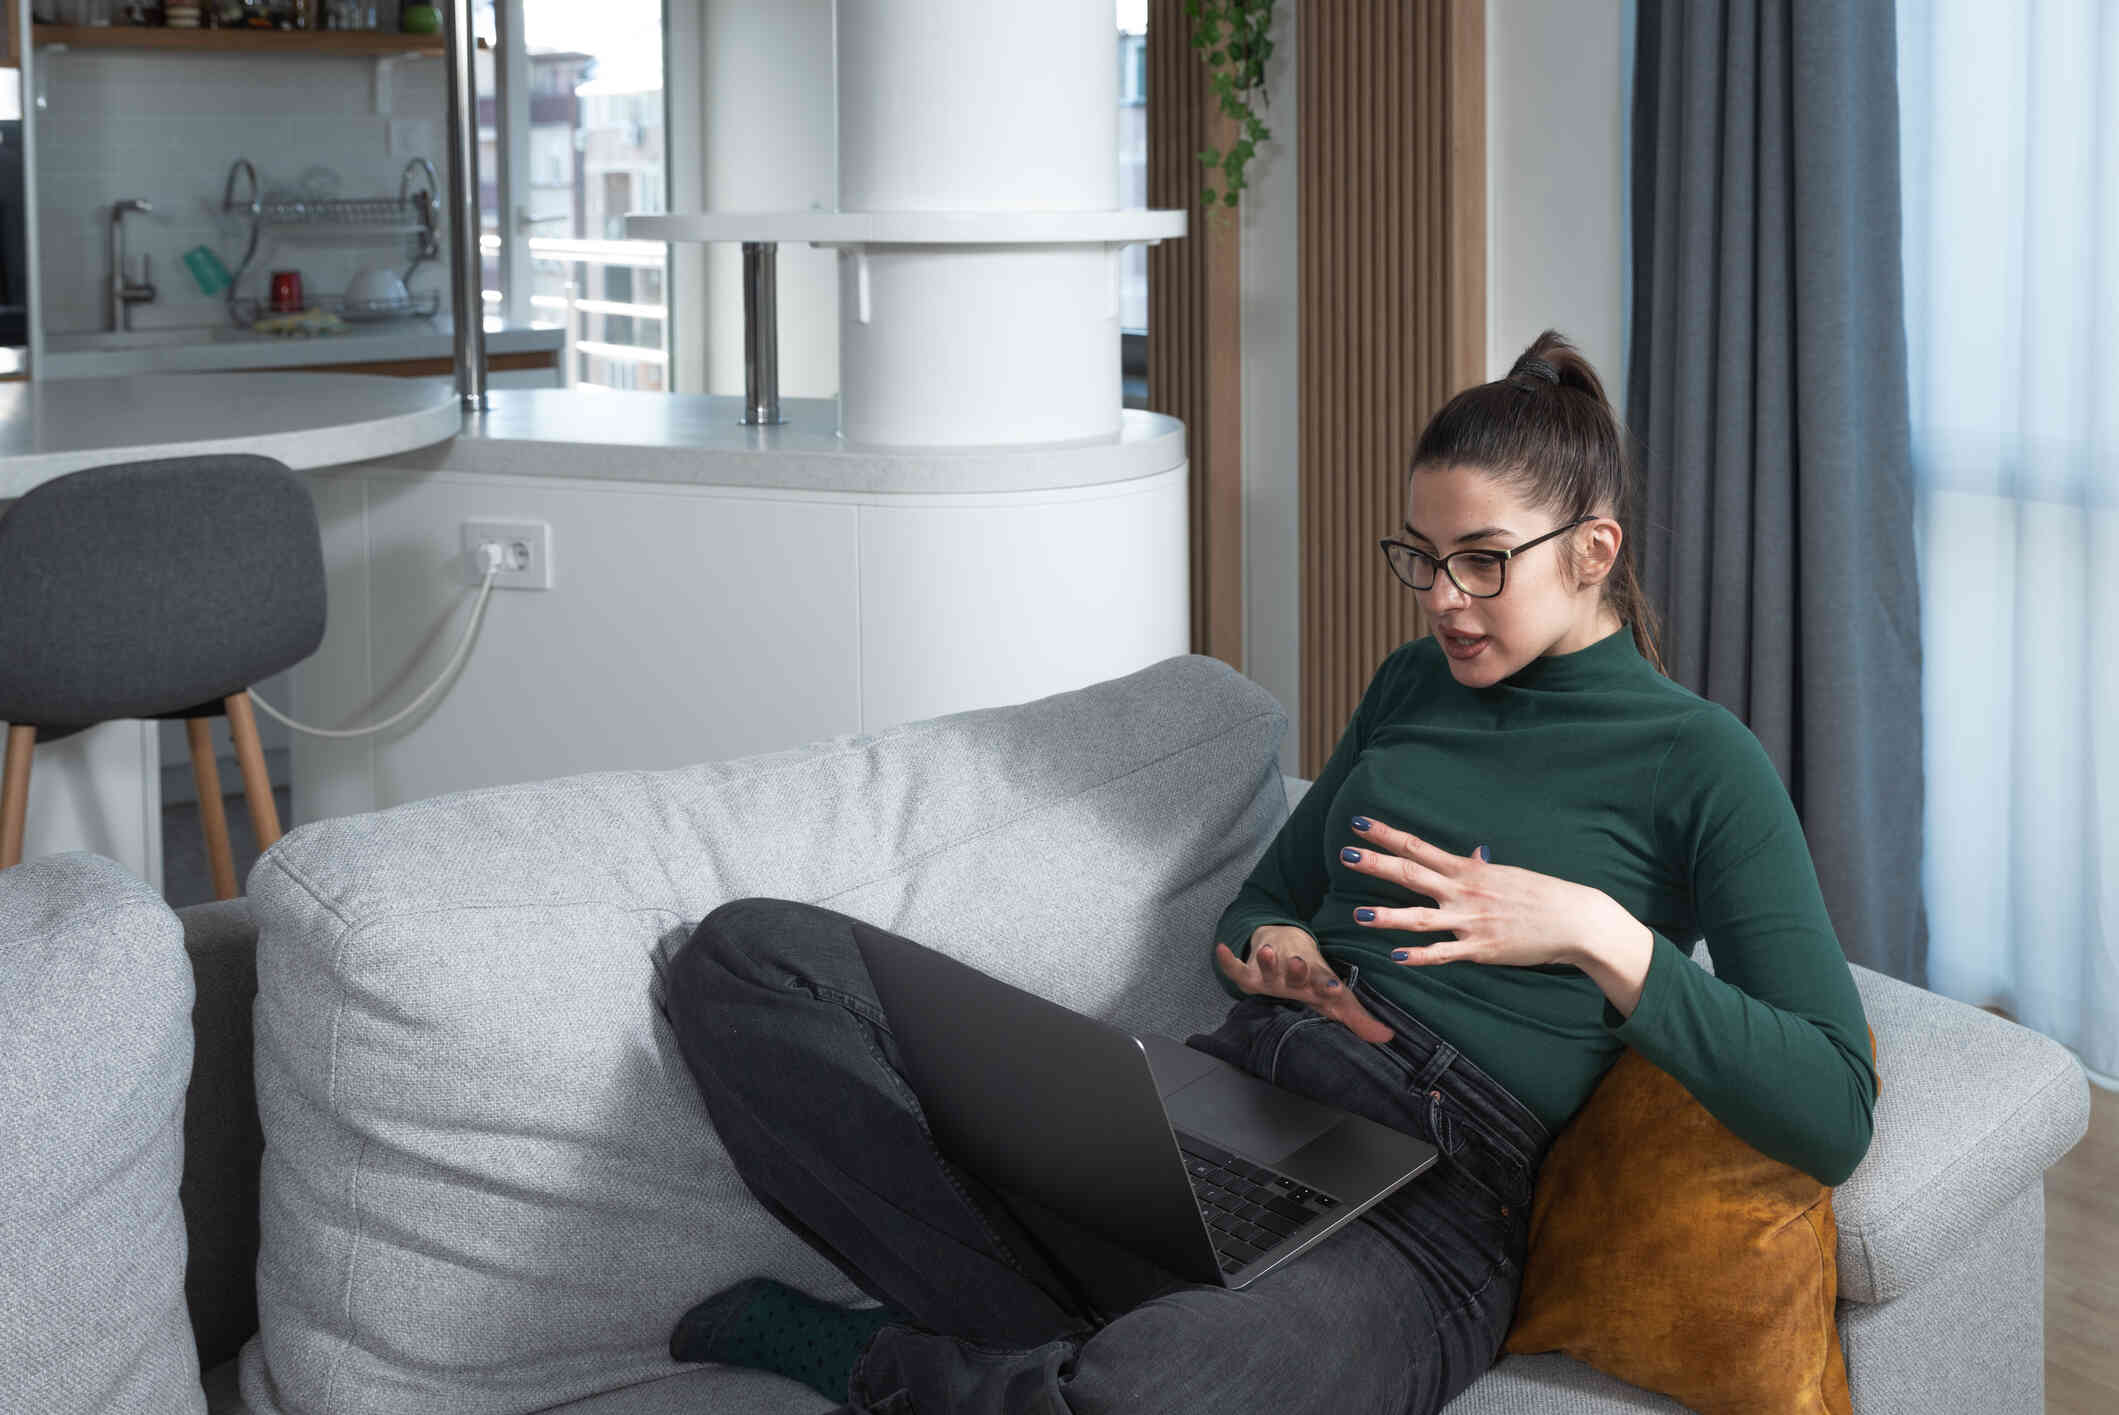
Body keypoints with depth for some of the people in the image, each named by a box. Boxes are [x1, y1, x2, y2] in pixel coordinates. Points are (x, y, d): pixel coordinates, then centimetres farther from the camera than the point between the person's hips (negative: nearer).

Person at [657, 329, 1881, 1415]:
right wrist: (1269, 950, 3)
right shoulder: (1415, 685, 21)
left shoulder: (1699, 761, 2)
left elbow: (1834, 1121, -8)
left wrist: (1597, 933, -16)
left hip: (1416, 1209, -7)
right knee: (752, 952, -7)